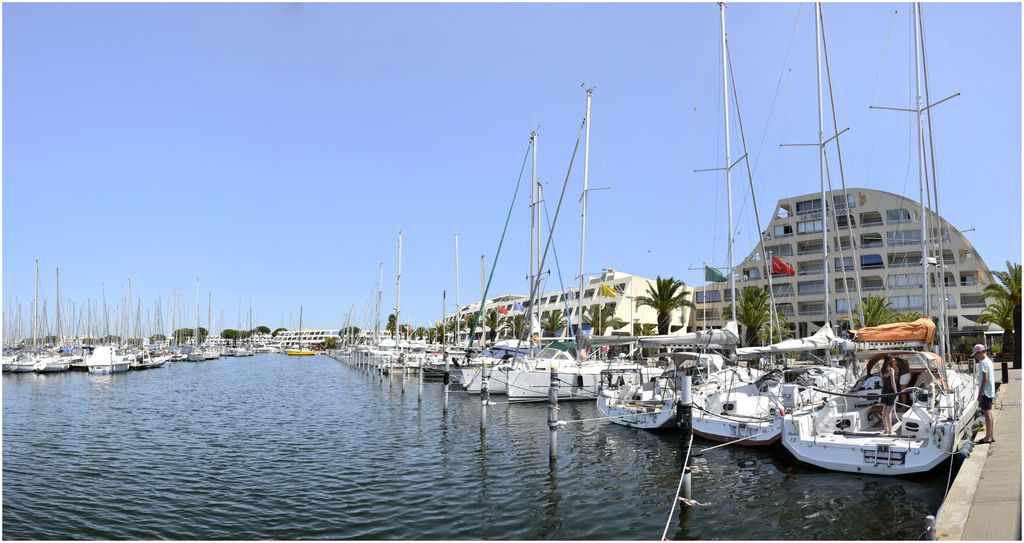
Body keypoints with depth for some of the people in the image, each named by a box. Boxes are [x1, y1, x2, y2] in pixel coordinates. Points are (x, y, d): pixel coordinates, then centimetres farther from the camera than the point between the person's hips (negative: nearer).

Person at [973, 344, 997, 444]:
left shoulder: (983, 362, -15)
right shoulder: (989, 361, 15)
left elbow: (985, 378, -20)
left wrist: (980, 393, -18)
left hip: (985, 392, -10)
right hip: (990, 392, 10)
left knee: (987, 413, -6)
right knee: (989, 413, 13)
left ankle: (988, 437, -2)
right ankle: (992, 436, 17)